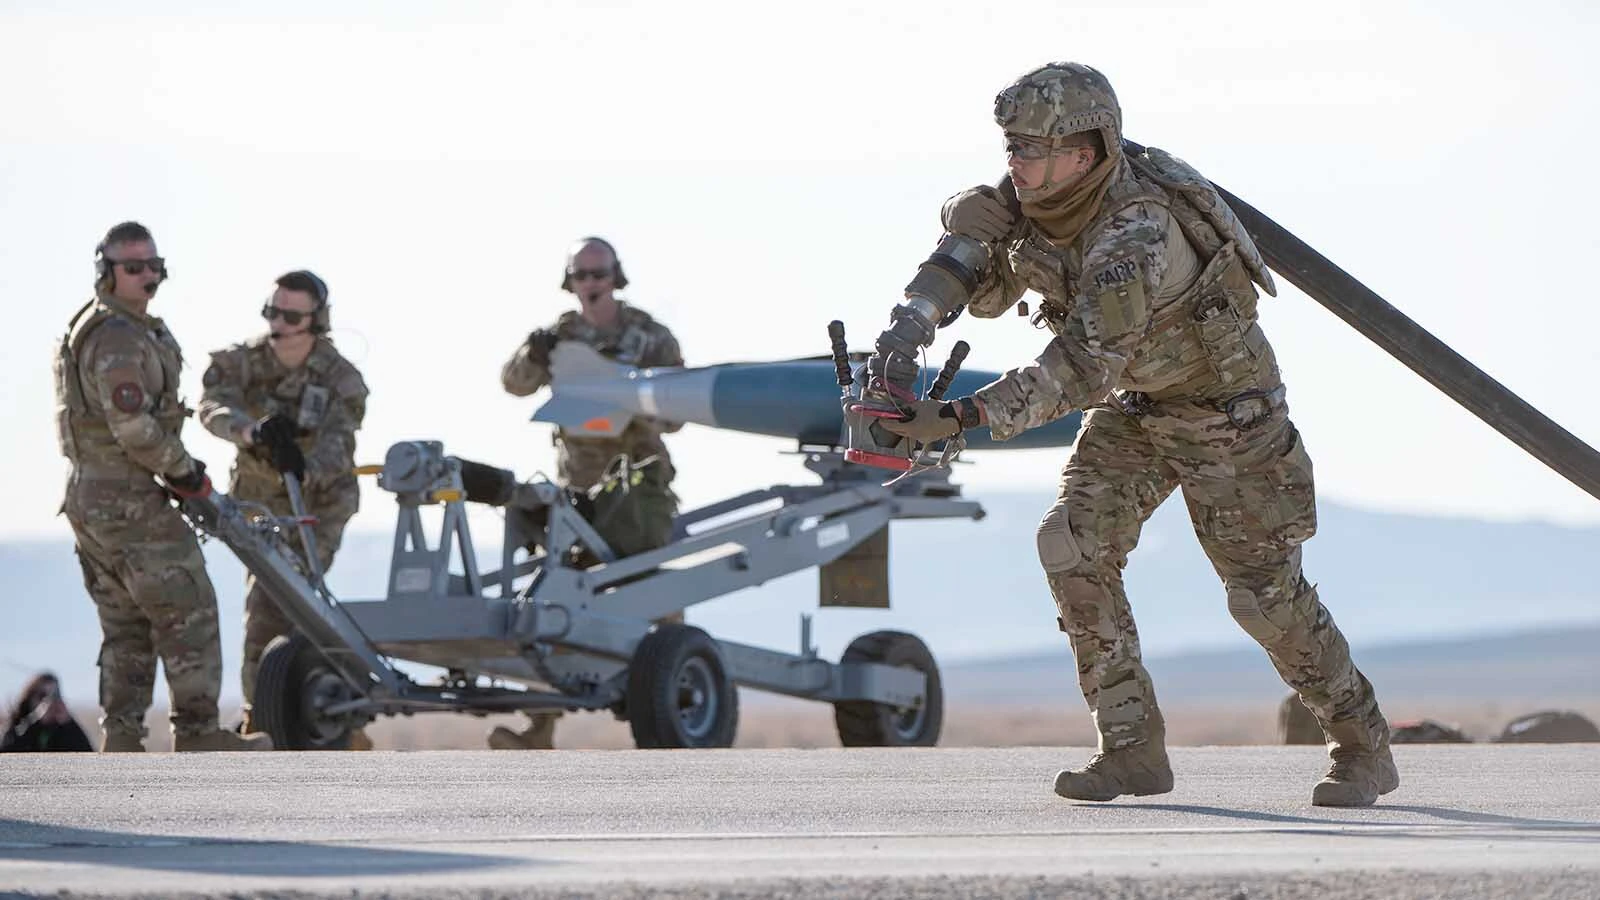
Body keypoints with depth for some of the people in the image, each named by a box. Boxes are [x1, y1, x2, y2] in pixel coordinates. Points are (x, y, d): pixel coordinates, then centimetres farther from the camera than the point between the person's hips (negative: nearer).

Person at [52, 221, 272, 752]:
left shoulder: (86, 330, 18)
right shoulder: (120, 338, -16)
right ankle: (198, 734, -6)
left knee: (125, 629, 12)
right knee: (188, 613, -5)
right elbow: (133, 426, -24)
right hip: (128, 502, -10)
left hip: (86, 493, 10)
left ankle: (120, 744, 10)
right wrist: (185, 472, -11)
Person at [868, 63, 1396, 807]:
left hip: (1226, 405, -7)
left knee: (1264, 590, -3)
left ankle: (1363, 749, 18)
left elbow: (1082, 370, -43)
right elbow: (986, 296, 0)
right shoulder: (1036, 203, -12)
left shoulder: (1134, 235, -37)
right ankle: (1133, 751, -4)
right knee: (1074, 545, -11)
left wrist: (959, 418, -50)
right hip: (1139, 405, 7)